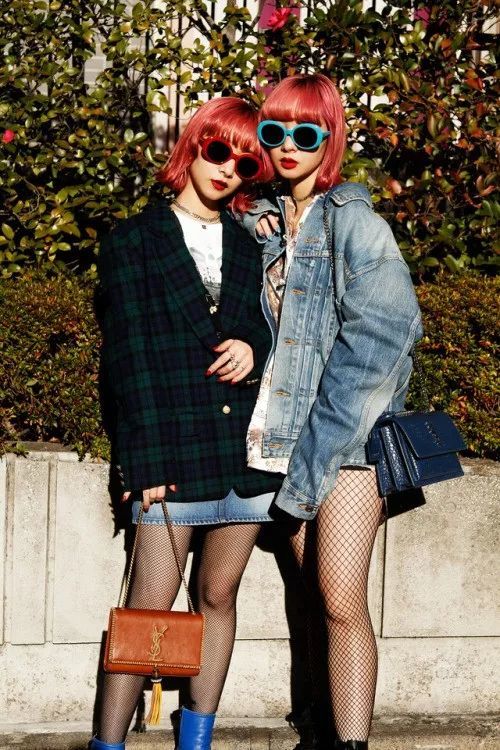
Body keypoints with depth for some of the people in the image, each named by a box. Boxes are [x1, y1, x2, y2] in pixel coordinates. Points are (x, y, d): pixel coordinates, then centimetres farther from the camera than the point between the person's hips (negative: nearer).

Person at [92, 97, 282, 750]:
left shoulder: (252, 248, 16)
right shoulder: (135, 241, 5)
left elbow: (278, 331, 19)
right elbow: (129, 357, -2)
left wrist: (256, 351, -6)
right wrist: (145, 462, -10)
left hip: (246, 449, 4)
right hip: (172, 450, -4)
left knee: (218, 598, 10)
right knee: (149, 610, -8)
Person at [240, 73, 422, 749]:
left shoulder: (354, 223, -6)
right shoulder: (258, 224, 13)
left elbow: (381, 338, -14)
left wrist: (315, 447, -15)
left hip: (347, 440, -5)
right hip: (283, 439, 6)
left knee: (342, 604, -10)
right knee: (316, 597, 11)